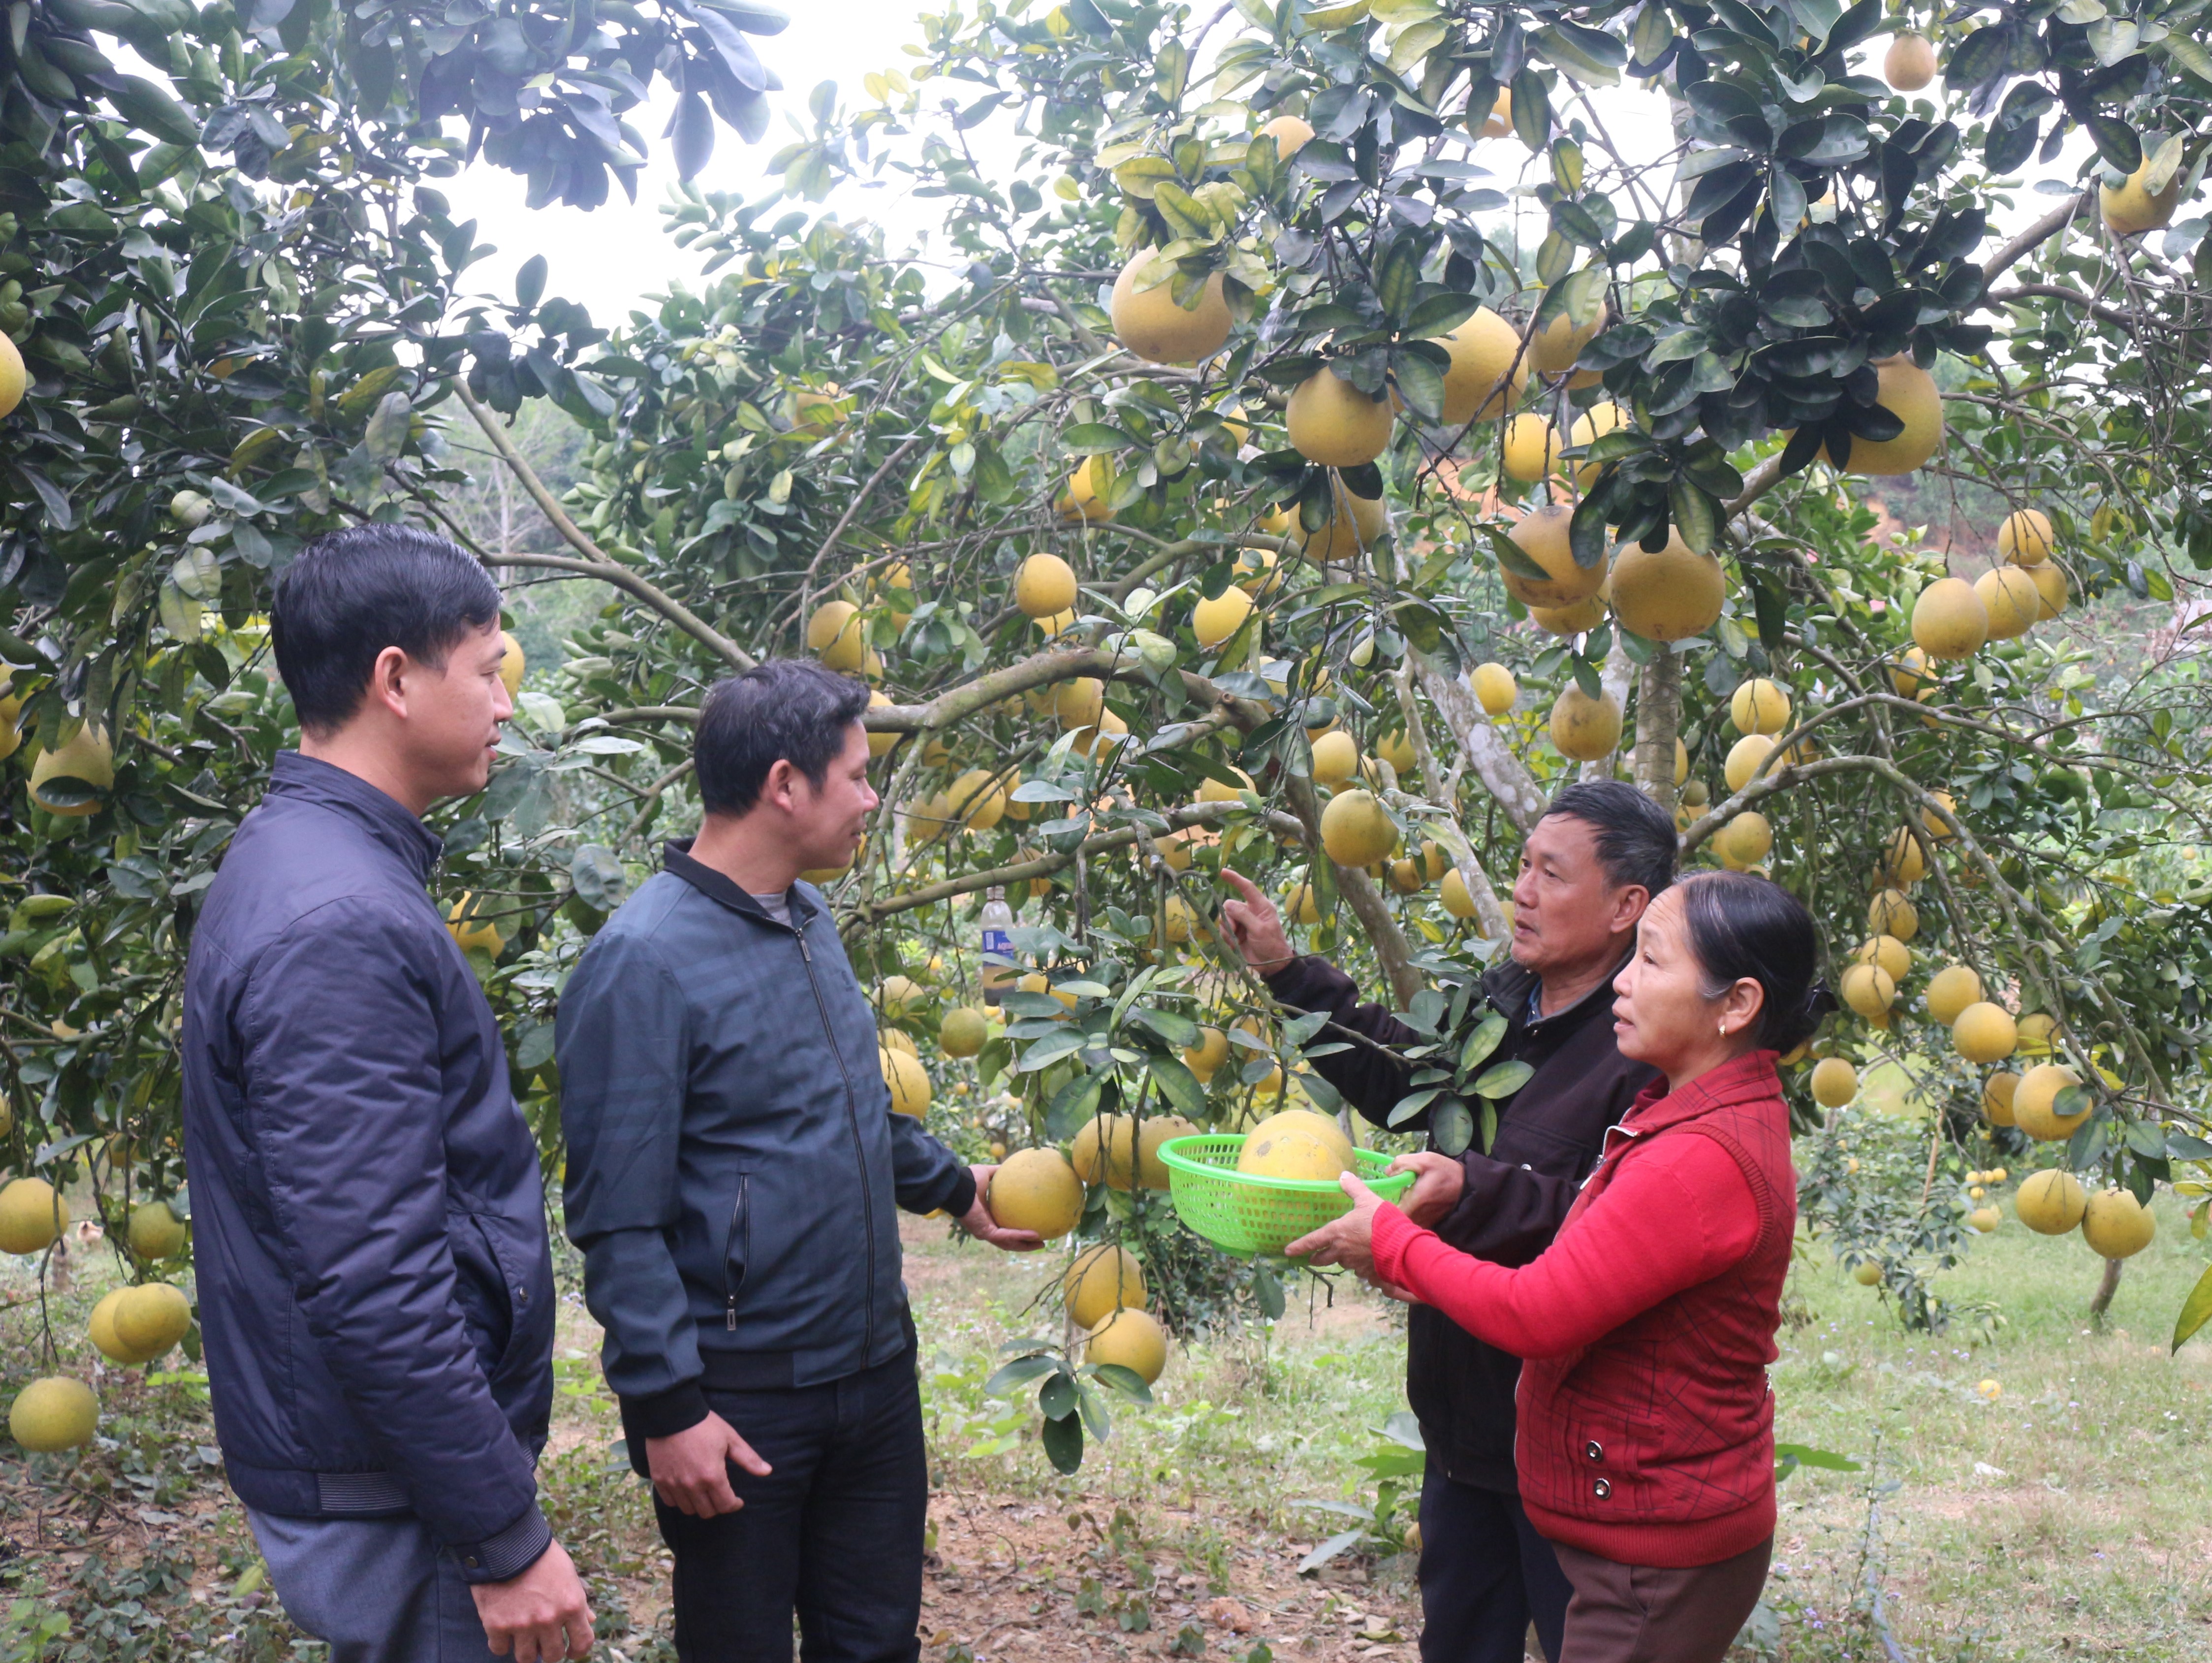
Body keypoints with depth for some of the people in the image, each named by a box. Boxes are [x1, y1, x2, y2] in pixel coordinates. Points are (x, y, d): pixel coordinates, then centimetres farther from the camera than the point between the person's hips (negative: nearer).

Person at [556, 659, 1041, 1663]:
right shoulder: (644, 960, -19)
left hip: (876, 1369, 8)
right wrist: (667, 1407, -18)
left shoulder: (808, 922, 6)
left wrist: (953, 1186, 23)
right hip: (741, 1404, -7)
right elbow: (618, 1219, -18)